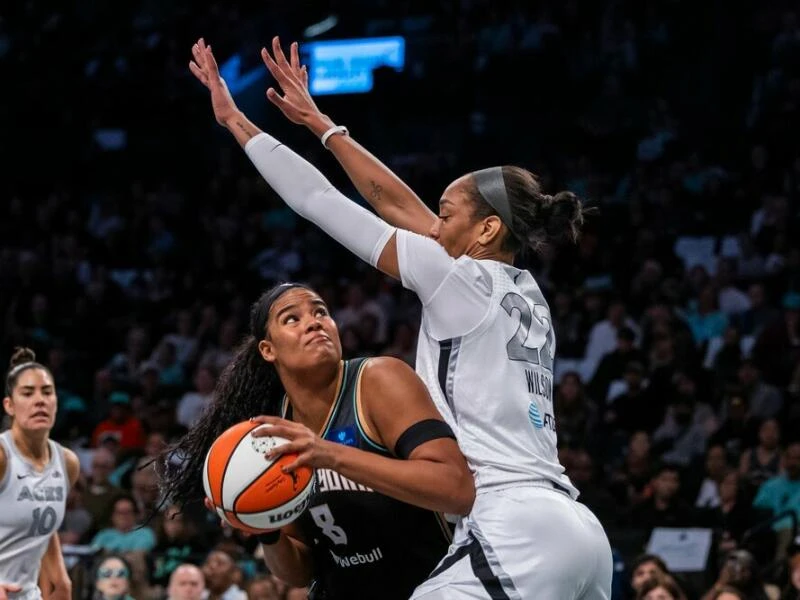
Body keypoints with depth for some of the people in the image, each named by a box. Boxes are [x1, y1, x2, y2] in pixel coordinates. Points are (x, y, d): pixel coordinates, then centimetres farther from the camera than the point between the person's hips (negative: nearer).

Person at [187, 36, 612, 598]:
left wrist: (236, 120, 13)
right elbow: (402, 205, 28)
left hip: (514, 532, -9)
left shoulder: (464, 282, -1)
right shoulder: (525, 292, 19)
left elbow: (324, 206, 3)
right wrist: (321, 124, 34)